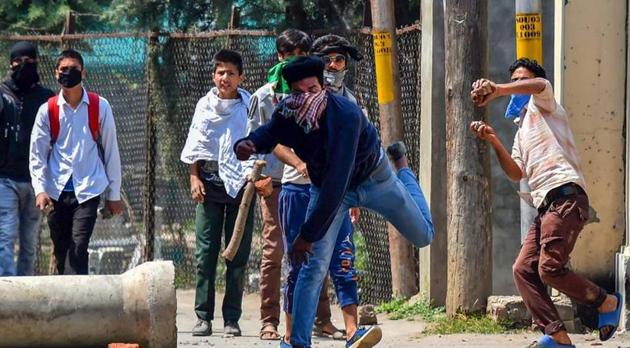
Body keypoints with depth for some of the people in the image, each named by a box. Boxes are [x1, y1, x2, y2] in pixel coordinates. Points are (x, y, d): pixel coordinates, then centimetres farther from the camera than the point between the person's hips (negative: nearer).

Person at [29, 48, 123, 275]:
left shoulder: (99, 107, 2)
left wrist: (113, 195, 6)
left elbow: (111, 150, 7)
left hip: (88, 189, -2)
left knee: (78, 248, -15)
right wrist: (40, 190, -9)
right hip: (57, 191, 2)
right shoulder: (48, 110, 5)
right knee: (61, 251, 7)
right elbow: (37, 155, 5)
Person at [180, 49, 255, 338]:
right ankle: (203, 317, -1)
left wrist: (254, 173, -13)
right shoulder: (205, 106, 9)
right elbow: (195, 146, 12)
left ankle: (232, 318, 4)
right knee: (205, 253, -3)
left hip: (240, 184, -1)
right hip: (210, 183, 1)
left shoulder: (249, 106, 3)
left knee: (238, 255, 0)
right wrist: (194, 178, 2)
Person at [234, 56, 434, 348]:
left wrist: (308, 234, -43)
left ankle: (401, 164, 41)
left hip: (373, 178, -2)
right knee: (314, 265, -14)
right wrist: (245, 145, -26)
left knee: (423, 235, 17)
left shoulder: (345, 116, -42)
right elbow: (267, 136, 0)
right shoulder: (286, 115, -26)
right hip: (326, 185, 2)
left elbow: (336, 184, -44)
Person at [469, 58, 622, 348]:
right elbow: (516, 173, 20)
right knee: (523, 269, -3)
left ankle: (607, 303, 0)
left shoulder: (541, 107, 9)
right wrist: (494, 143, 8)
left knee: (550, 268, -19)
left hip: (565, 196, -9)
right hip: (546, 204, 9)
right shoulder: (522, 131, 32)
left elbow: (542, 85, -16)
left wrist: (496, 91, -27)